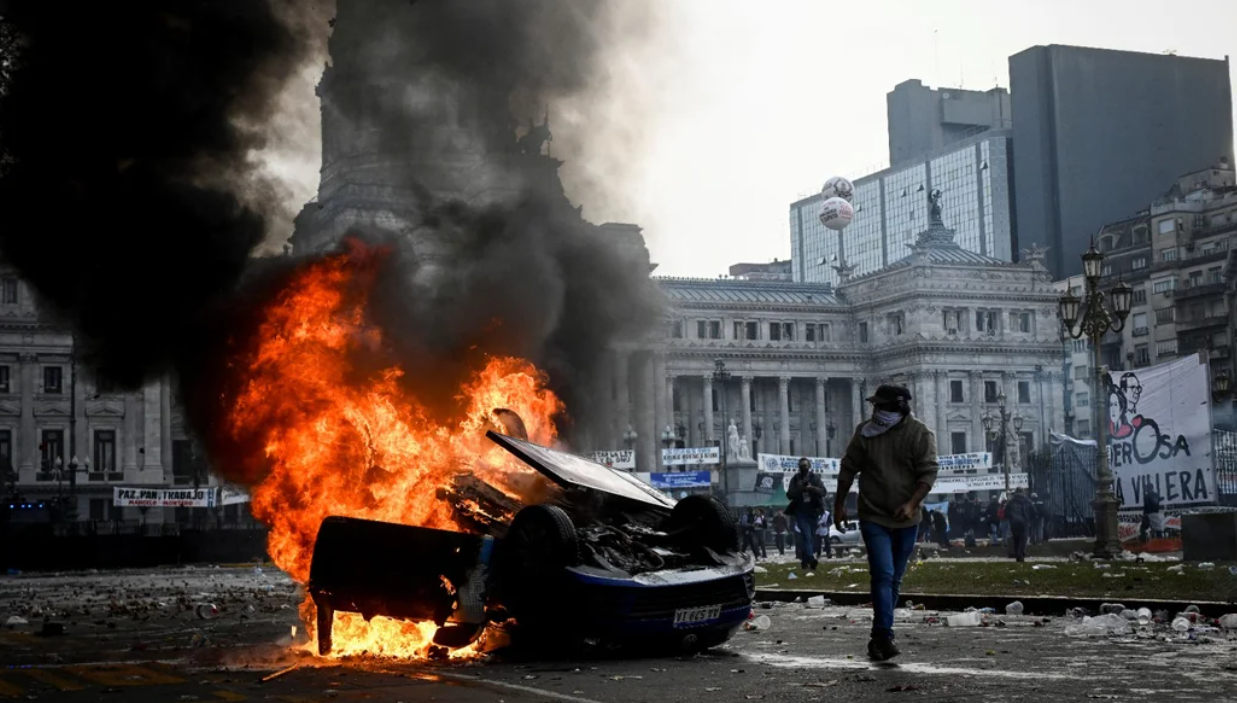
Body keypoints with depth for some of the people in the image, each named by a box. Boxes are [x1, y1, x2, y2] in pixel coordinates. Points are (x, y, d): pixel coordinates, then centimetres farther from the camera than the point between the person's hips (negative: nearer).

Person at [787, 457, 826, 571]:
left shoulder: (815, 478, 5)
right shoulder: (795, 479, 5)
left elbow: (823, 492, -5)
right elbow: (789, 495, -2)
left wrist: (812, 488, -23)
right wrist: (799, 488, -19)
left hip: (813, 512, 2)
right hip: (801, 512, -2)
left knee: (811, 536, 4)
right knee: (806, 535, -17)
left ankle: (805, 561, 15)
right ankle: (811, 559, -29)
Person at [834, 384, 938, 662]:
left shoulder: (920, 434, -8)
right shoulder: (865, 431, -3)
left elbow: (929, 472, -12)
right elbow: (848, 469, 6)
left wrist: (912, 504, -25)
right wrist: (839, 505, 8)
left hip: (906, 520, 1)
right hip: (873, 517, -1)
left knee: (894, 579, 11)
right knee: (883, 575, -14)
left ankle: (880, 637, 23)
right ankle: (884, 637, -17)